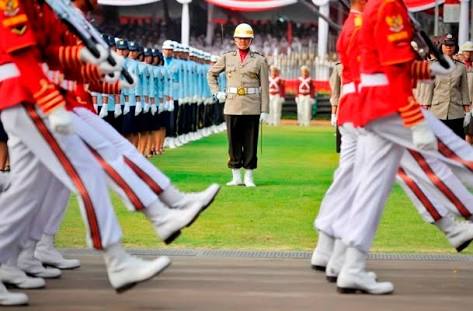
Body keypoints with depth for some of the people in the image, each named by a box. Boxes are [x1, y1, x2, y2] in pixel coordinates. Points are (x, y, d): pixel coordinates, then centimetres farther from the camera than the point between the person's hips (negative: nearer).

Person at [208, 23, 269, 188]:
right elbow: (211, 73, 21)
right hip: (232, 106, 2)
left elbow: (265, 87, 1)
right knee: (234, 142, 3)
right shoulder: (227, 58, 8)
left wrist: (265, 110, -4)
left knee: (250, 142, 1)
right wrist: (216, 92, 7)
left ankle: (249, 177, 7)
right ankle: (236, 177, 10)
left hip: (252, 107, -1)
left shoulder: (259, 60, 3)